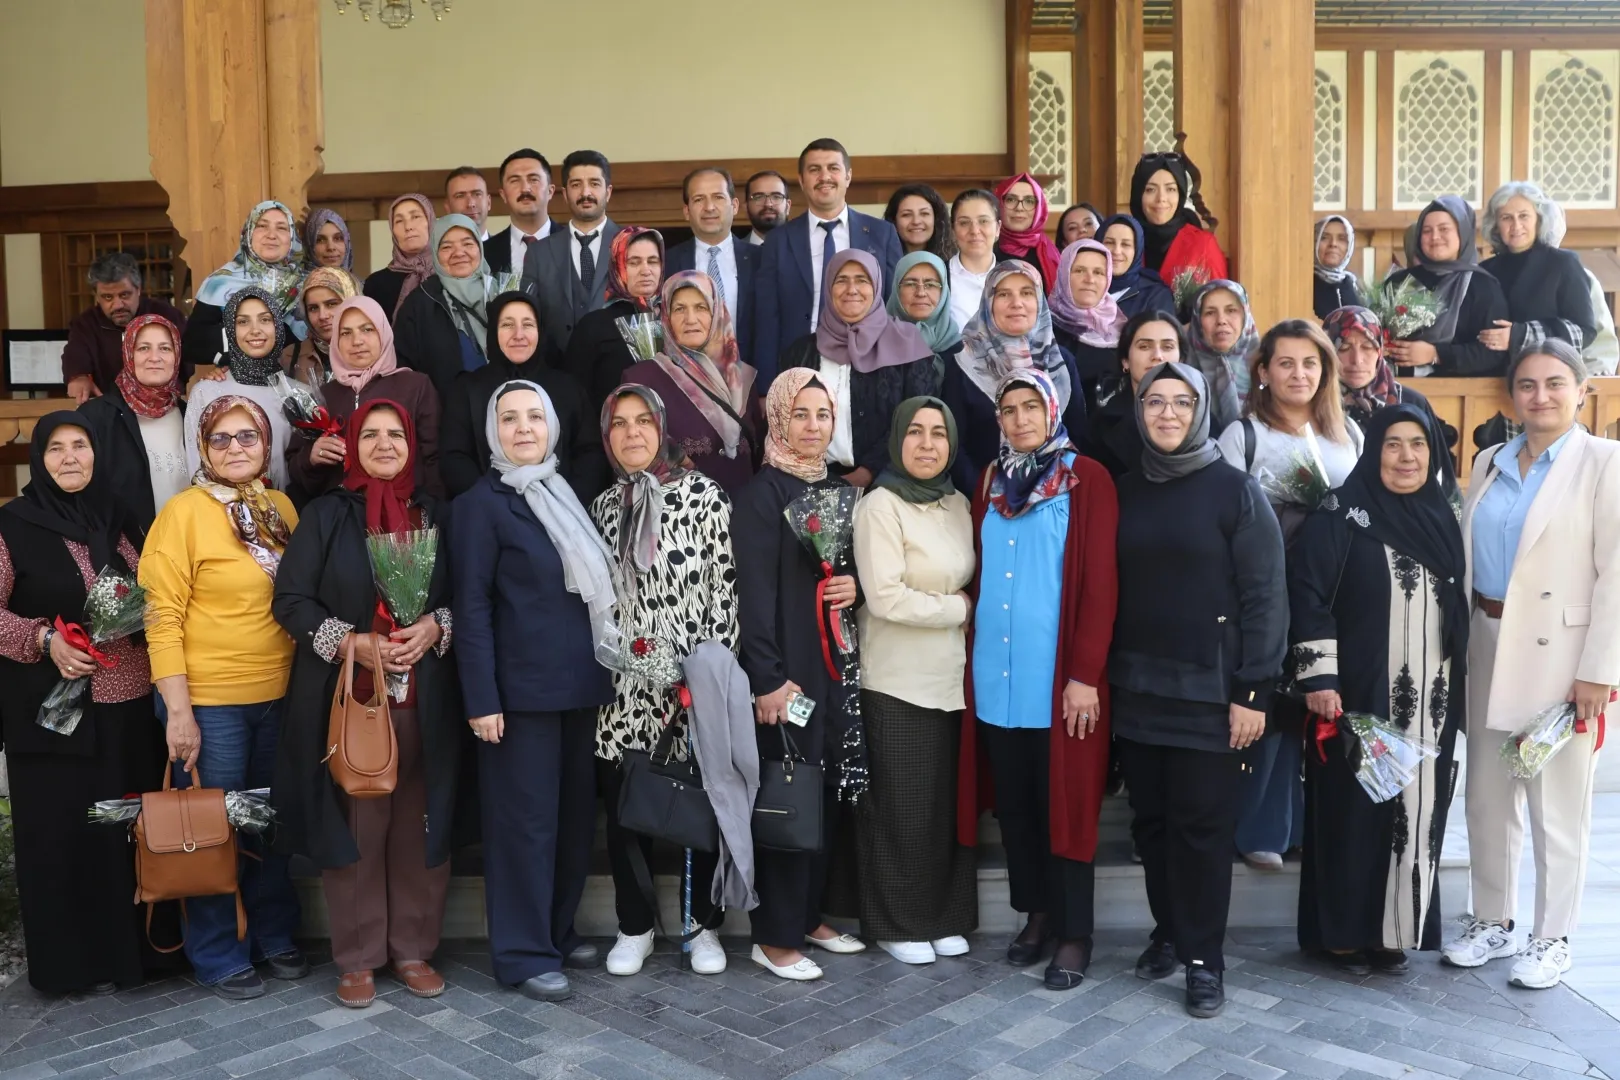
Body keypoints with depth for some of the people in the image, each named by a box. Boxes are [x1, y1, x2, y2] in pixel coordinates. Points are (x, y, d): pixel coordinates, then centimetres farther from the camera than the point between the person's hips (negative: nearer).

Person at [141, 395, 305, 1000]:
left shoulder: (282, 508, 6)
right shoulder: (185, 512, -9)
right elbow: (162, 616, -11)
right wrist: (178, 711, -15)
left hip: (278, 697, 5)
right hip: (209, 702, -5)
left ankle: (274, 937, 32)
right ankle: (217, 958, 22)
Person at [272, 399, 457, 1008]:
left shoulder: (436, 516, 10)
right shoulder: (327, 515, 3)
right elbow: (291, 598, -1)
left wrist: (435, 627, -10)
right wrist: (352, 643, -15)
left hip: (424, 700, 2)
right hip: (347, 698, -2)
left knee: (418, 824, 5)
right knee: (356, 825, 1)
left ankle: (414, 948, 19)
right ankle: (358, 957, 14)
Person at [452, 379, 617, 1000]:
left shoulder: (568, 497, 14)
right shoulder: (481, 503, -5)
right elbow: (471, 605, -10)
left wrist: (603, 671, 8)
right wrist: (481, 699, -15)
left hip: (581, 684, 6)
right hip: (521, 688, -6)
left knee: (576, 813, 12)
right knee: (526, 820, 0)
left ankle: (558, 930, 27)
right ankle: (524, 954, 12)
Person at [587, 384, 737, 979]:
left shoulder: (703, 495, -3)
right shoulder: (605, 505, 10)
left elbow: (725, 588, -6)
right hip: (624, 684, 4)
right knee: (622, 807, 8)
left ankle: (705, 925, 21)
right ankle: (634, 927, 24)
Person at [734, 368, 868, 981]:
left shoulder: (837, 491, 13)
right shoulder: (763, 494, -7)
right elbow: (754, 592, -14)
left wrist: (855, 587, -4)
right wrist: (767, 680, -19)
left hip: (836, 663, 7)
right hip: (786, 667, -7)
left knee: (827, 792, 11)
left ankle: (807, 915, 25)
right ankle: (775, 937, 8)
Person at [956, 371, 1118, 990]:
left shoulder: (1087, 479, -4)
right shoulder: (990, 483, 13)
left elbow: (1100, 583, -9)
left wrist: (1085, 674, -14)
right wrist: (971, 656, 8)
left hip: (1058, 678, -5)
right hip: (996, 676, 5)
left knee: (1064, 804, 3)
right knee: (1014, 805, 12)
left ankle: (1075, 934, 14)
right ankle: (1036, 914, 26)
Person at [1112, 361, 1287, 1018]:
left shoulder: (1235, 490, -3)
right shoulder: (1126, 491, 9)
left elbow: (1264, 595, -7)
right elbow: (1108, 589, 10)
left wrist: (1252, 691, -12)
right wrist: (1097, 672, 4)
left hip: (1208, 690, -4)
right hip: (1136, 687, 4)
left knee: (1203, 825, 0)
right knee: (1151, 820, 10)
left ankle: (1203, 958, 12)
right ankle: (1168, 931, 26)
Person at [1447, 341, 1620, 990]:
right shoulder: (1490, 463, 10)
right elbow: (1466, 558, 9)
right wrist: (1460, 645, 3)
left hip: (1560, 655, -5)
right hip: (1489, 648, 5)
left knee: (1557, 807, 4)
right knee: (1487, 797, 12)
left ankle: (1553, 938, 18)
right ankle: (1492, 922, 27)